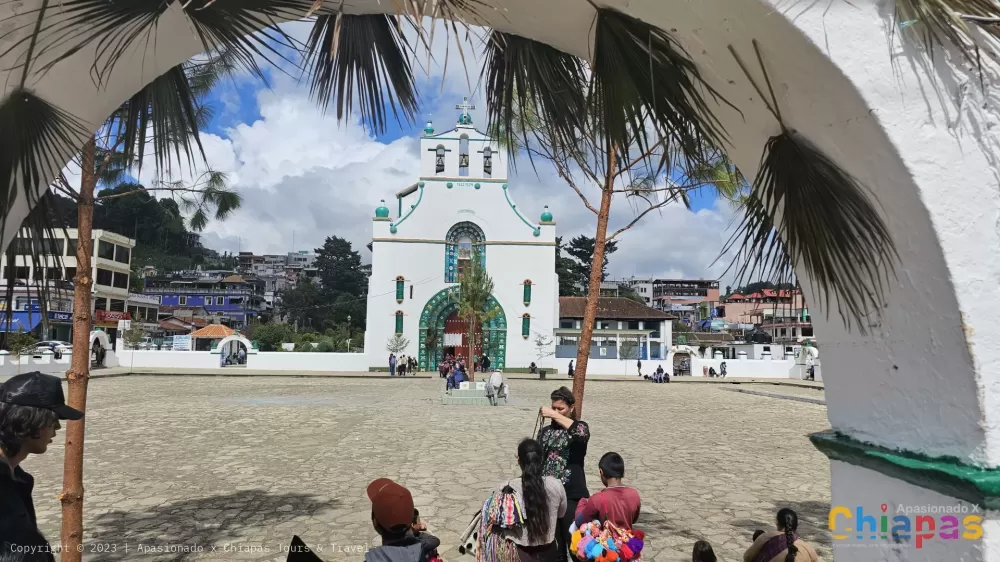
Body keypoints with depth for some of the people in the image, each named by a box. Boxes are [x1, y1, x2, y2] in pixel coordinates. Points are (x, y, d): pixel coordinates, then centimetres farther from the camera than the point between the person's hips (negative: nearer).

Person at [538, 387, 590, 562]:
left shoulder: (579, 426, -2)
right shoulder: (546, 431, 9)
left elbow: (583, 434, -26)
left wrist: (555, 416, -27)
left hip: (572, 495, -4)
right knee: (554, 543, 11)